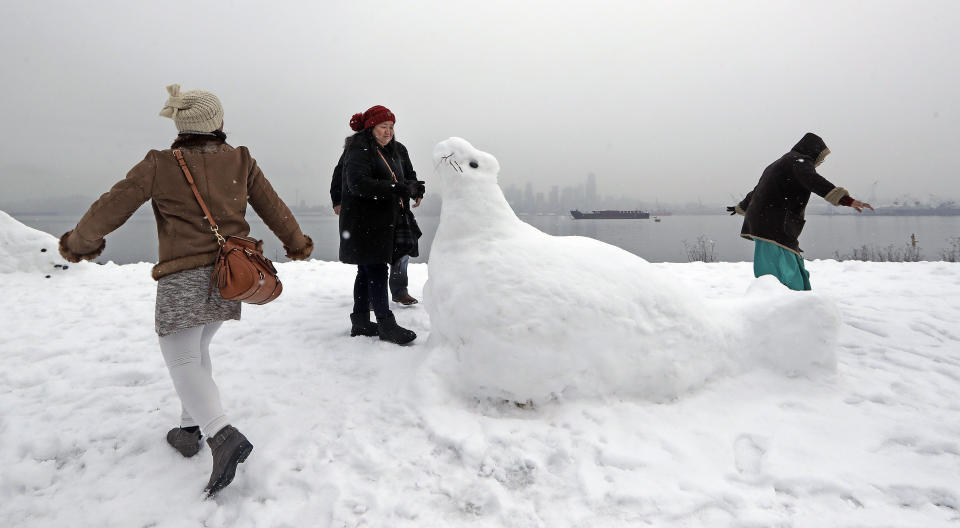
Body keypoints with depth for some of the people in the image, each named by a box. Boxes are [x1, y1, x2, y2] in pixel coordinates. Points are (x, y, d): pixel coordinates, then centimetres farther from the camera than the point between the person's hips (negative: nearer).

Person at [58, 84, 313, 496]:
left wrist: (80, 242, 20)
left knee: (181, 359, -1)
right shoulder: (241, 161, 3)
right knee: (197, 349, 21)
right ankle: (189, 429, 27)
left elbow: (112, 206, 2)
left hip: (183, 276, -5)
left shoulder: (160, 165, -4)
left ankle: (222, 435, -20)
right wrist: (297, 242, 24)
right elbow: (272, 207, 9)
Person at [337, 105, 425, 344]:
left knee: (367, 272, 14)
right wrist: (395, 189, -30)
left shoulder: (397, 150, 13)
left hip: (386, 221, 8)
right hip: (364, 222, -8)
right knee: (376, 272, -8)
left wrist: (412, 188, -12)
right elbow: (358, 183, -24)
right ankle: (386, 325, -3)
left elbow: (410, 178, 13)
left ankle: (360, 322, 23)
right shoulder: (358, 149, -11)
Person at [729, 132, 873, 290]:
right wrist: (845, 199, -34)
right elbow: (812, 180, -24)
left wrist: (741, 207, 61)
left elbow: (757, 191, 44)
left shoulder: (780, 163, 30)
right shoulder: (800, 160, -1)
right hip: (774, 230, -10)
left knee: (798, 276, 8)